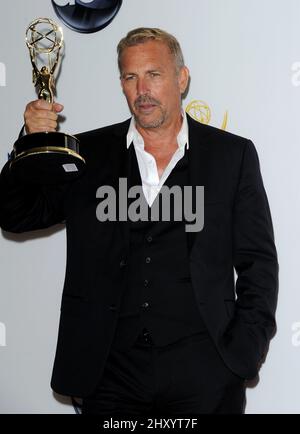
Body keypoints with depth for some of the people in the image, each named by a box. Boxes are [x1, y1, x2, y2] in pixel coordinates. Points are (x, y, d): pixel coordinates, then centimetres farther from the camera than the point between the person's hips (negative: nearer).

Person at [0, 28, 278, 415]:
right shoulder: (88, 153, 8)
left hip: (203, 370, -1)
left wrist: (247, 349, -4)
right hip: (110, 370, 1)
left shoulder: (232, 155, 6)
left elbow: (258, 261, 6)